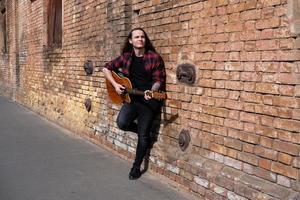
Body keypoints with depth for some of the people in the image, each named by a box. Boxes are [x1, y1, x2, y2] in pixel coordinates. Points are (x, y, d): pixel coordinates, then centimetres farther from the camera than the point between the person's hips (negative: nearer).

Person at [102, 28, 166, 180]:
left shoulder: (154, 57, -6)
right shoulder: (126, 57, 4)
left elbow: (159, 80, -7)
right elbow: (106, 68, 11)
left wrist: (151, 91, -27)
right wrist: (115, 84, -3)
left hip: (149, 100, -3)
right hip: (132, 98, 3)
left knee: (143, 135, 1)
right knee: (122, 123, -21)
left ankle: (136, 167, 20)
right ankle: (144, 132, 13)